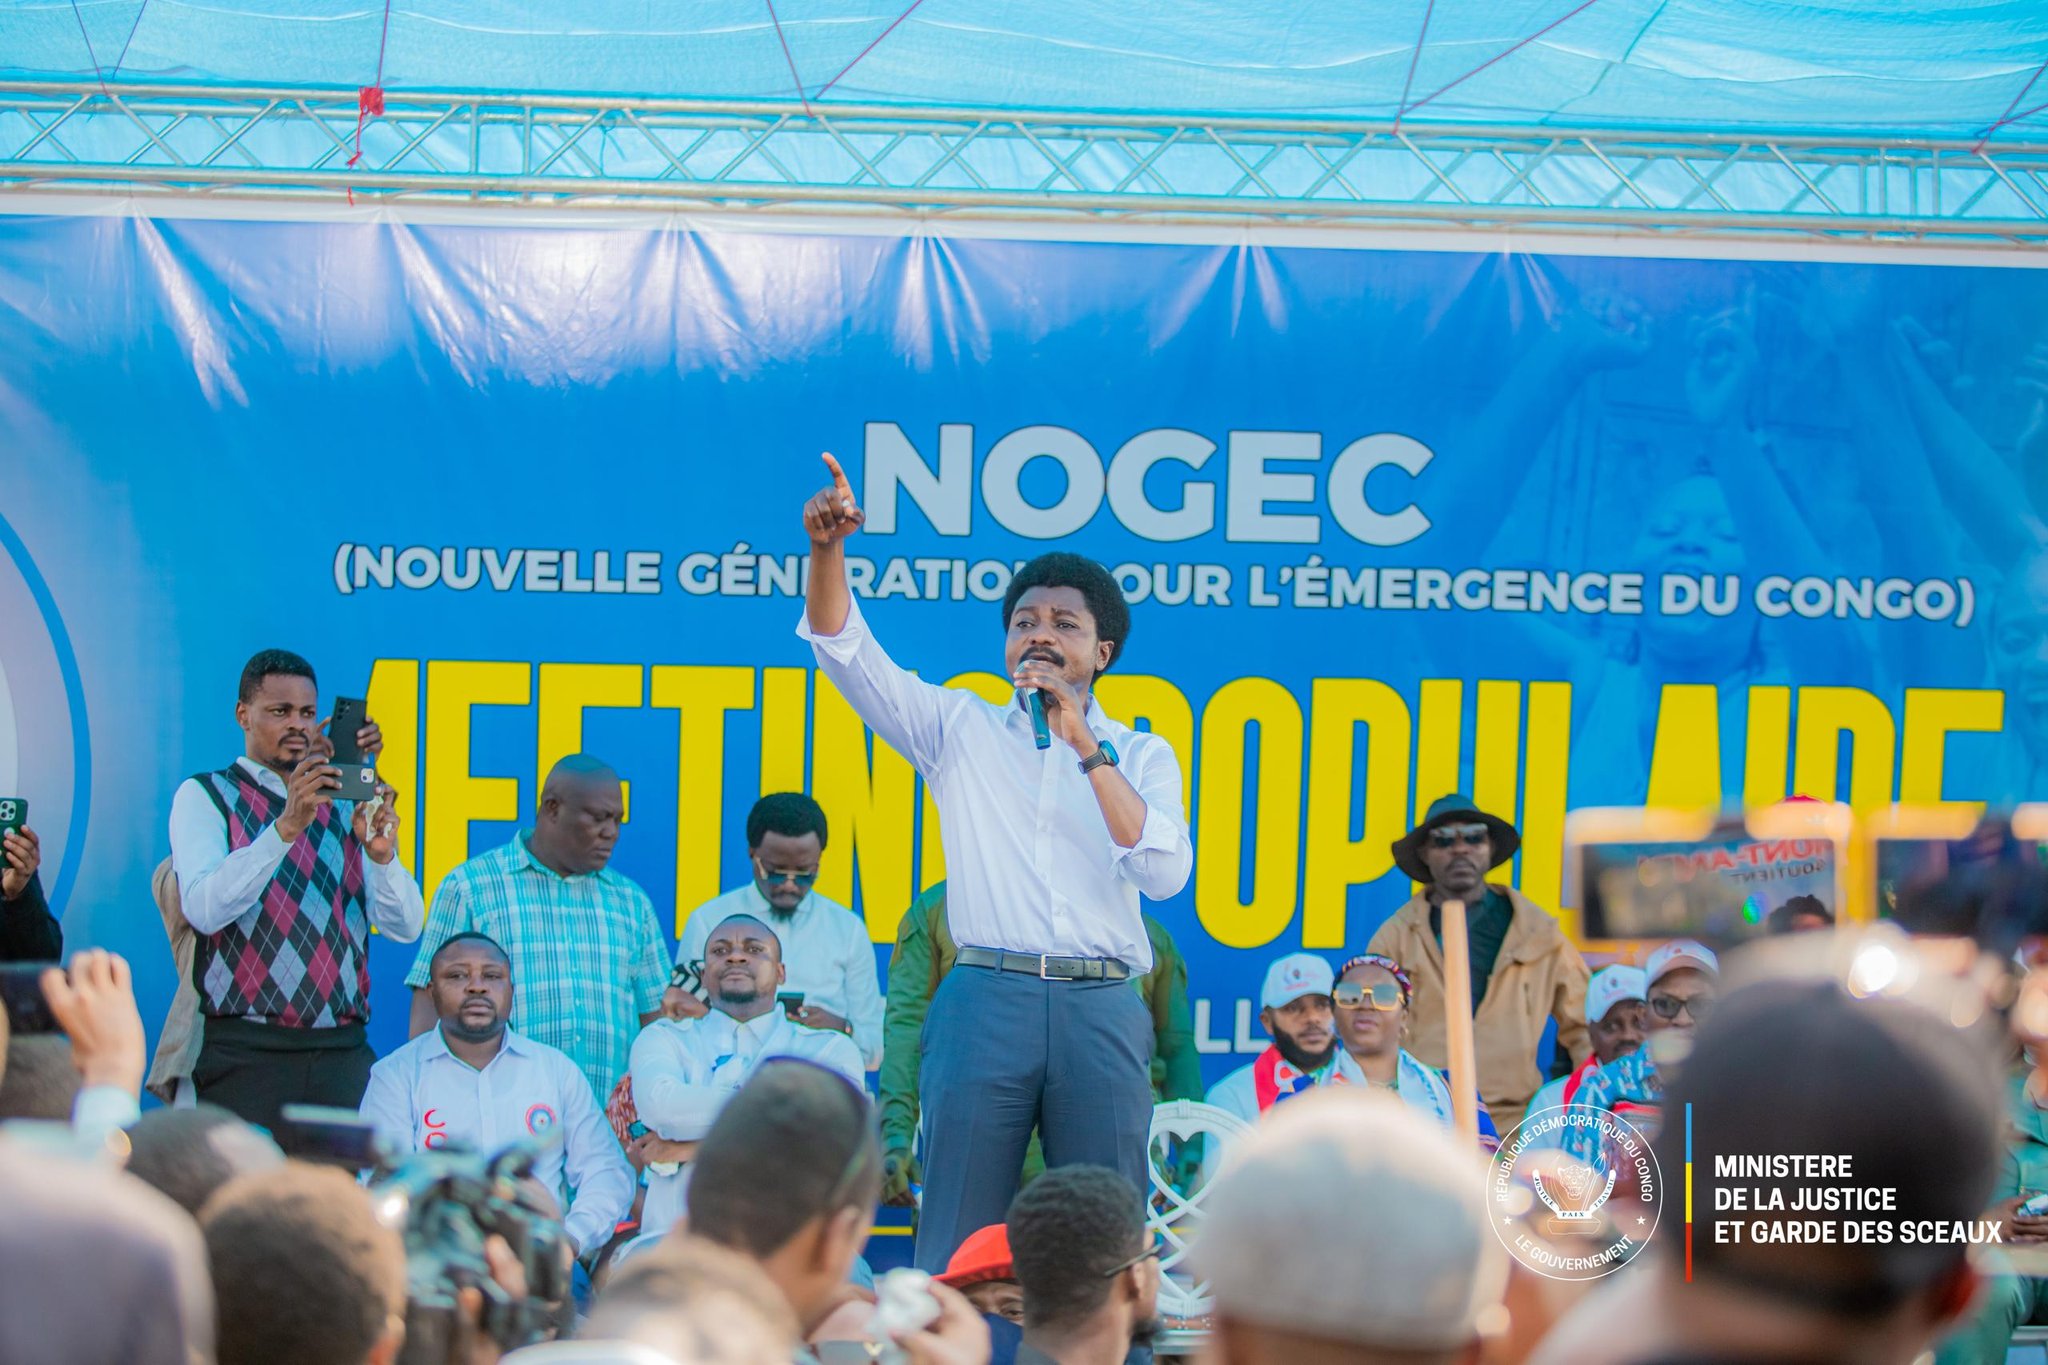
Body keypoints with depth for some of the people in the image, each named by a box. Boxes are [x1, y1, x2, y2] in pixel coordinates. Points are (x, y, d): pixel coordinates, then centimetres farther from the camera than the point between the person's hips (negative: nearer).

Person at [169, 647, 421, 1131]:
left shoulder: (344, 806, 15)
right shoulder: (203, 797, 5)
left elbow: (405, 927, 7)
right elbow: (204, 909, -12)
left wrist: (381, 854, -12)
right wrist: (286, 827, -22)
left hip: (343, 1053, 3)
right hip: (246, 1052, -3)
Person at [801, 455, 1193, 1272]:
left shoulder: (1140, 755, 14)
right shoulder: (962, 730, 15)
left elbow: (1164, 873, -3)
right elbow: (845, 650, 5)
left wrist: (1088, 748, -7)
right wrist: (827, 549, -13)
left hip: (1101, 1008, 0)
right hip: (988, 997, 0)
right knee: (961, 1238, -5)